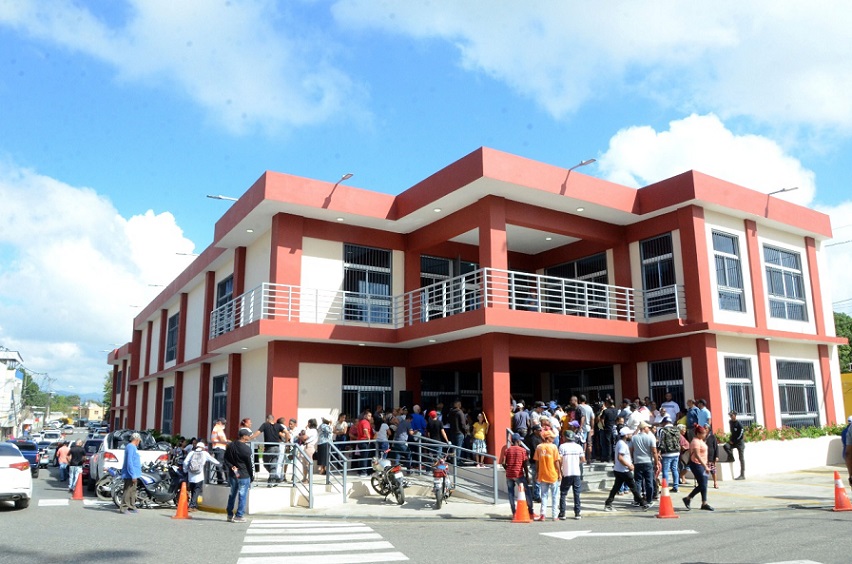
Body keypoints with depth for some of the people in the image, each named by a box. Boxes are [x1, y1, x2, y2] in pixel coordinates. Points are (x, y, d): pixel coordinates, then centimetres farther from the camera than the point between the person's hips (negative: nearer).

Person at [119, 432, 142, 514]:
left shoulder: (133, 447, 17)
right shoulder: (131, 447, -15)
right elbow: (129, 461, -21)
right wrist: (133, 475, -22)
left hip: (133, 474, 10)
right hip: (130, 474, -10)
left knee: (132, 491, 14)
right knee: (128, 491, -8)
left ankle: (131, 507, 20)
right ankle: (123, 508, -6)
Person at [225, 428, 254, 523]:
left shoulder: (230, 445, 3)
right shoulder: (246, 448, -17)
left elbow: (226, 459, 7)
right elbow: (250, 464, -10)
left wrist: (232, 467, -2)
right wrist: (252, 476, 0)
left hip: (232, 475, 6)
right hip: (244, 475, -6)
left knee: (232, 494, 17)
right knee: (242, 495, 3)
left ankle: (230, 515, 24)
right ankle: (239, 516, 6)